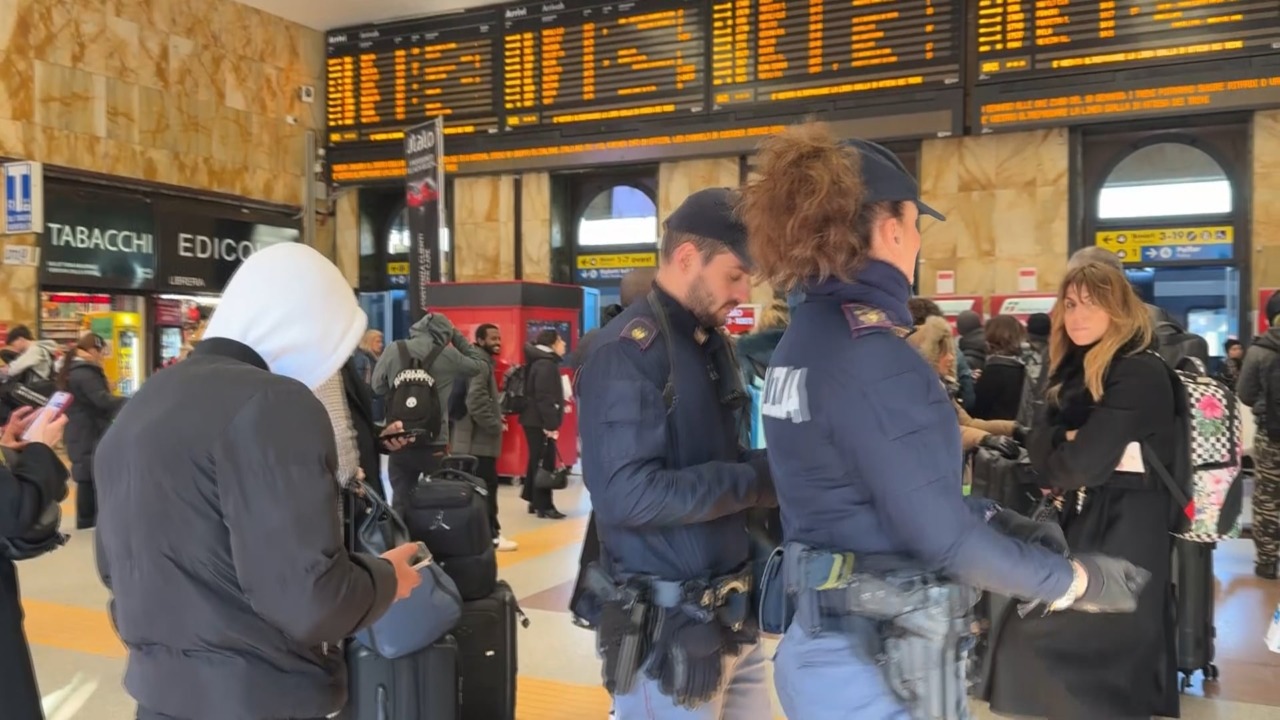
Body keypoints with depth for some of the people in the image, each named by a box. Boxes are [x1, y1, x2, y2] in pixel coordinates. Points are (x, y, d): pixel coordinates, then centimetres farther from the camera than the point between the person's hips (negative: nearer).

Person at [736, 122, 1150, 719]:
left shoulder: (807, 335, 6)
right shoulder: (872, 356, -22)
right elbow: (939, 535, -20)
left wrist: (995, 519, 8)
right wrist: (1075, 580, -7)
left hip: (829, 634, 9)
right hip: (878, 662, -9)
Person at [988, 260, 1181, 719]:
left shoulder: (1140, 374, -17)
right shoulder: (1077, 369, 10)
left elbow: (1081, 465, -21)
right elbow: (1039, 443, 2)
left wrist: (1071, 455, -1)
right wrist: (1070, 443, -17)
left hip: (1124, 528, -8)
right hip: (1082, 519, 8)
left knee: (1033, 640, -6)